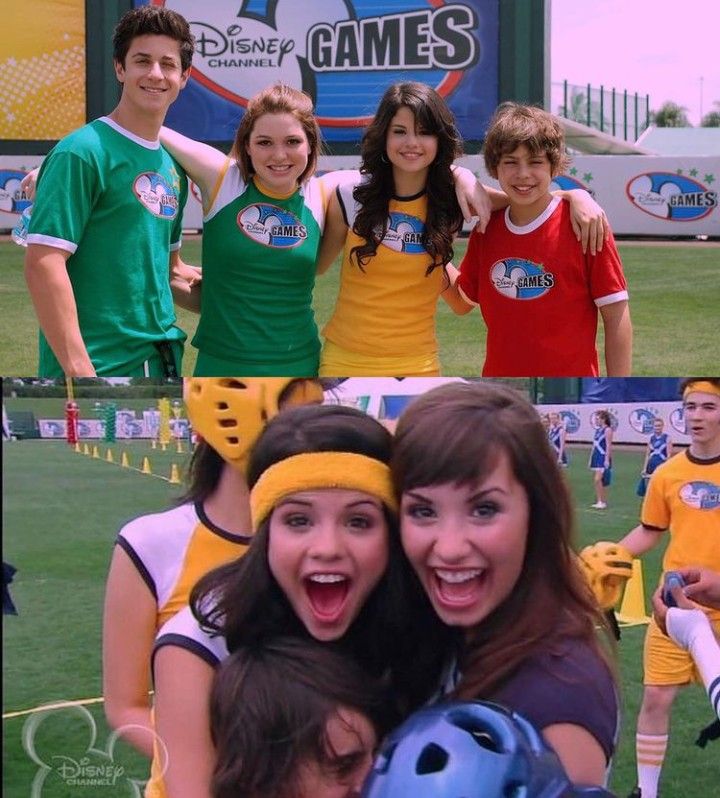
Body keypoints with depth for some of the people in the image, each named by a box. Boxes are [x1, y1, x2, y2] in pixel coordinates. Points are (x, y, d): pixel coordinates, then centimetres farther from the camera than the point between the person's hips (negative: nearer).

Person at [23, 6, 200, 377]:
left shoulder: (172, 169, 13)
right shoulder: (82, 152, -10)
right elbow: (43, 264, -17)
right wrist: (80, 370, -22)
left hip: (162, 362, 7)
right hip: (98, 369, -7)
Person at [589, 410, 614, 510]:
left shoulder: (607, 430, -10)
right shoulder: (597, 430, 15)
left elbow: (608, 446, -14)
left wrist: (607, 459, -19)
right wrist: (590, 459, 19)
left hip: (603, 457, -9)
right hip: (596, 456, 9)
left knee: (598, 479, -17)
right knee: (596, 480, 8)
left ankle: (602, 502, -12)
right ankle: (599, 501, 12)